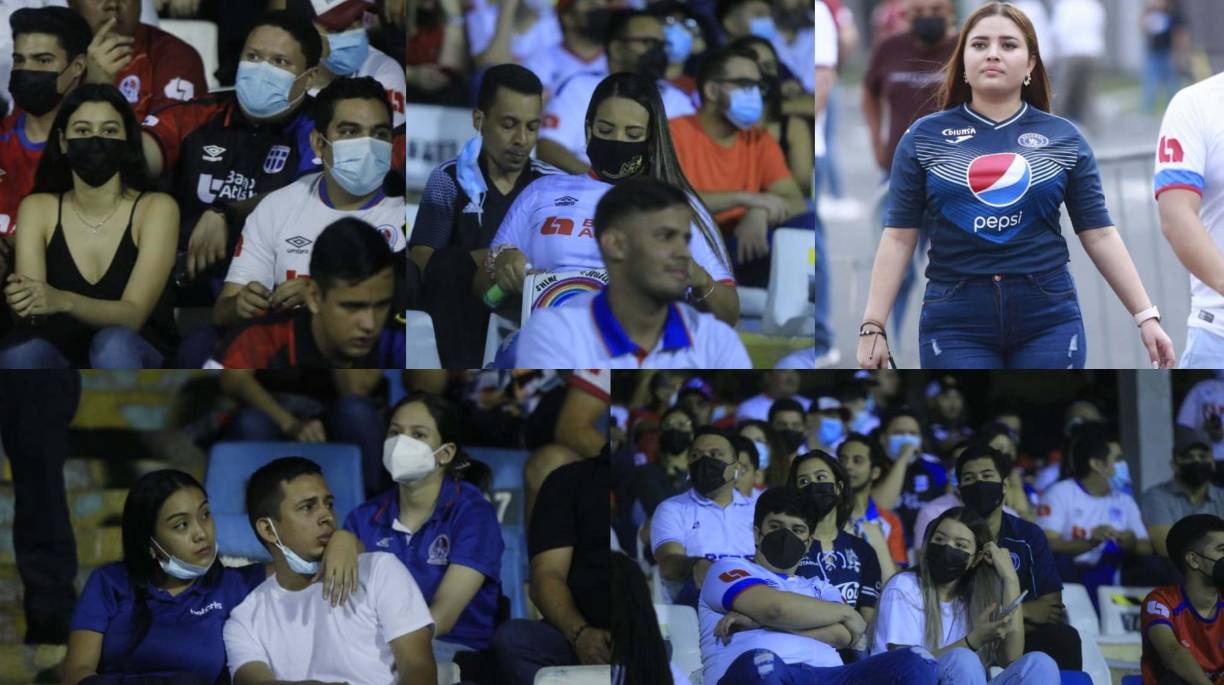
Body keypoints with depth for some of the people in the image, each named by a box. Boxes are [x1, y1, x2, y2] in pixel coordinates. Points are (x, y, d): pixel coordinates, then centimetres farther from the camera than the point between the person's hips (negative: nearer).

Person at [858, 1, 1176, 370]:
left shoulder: (1064, 139, 5)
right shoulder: (925, 137, 4)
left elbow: (1100, 234, 7)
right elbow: (899, 237, 4)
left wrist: (1146, 315, 3)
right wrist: (873, 326, -1)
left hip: (1048, 319, 1)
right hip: (955, 322, -1)